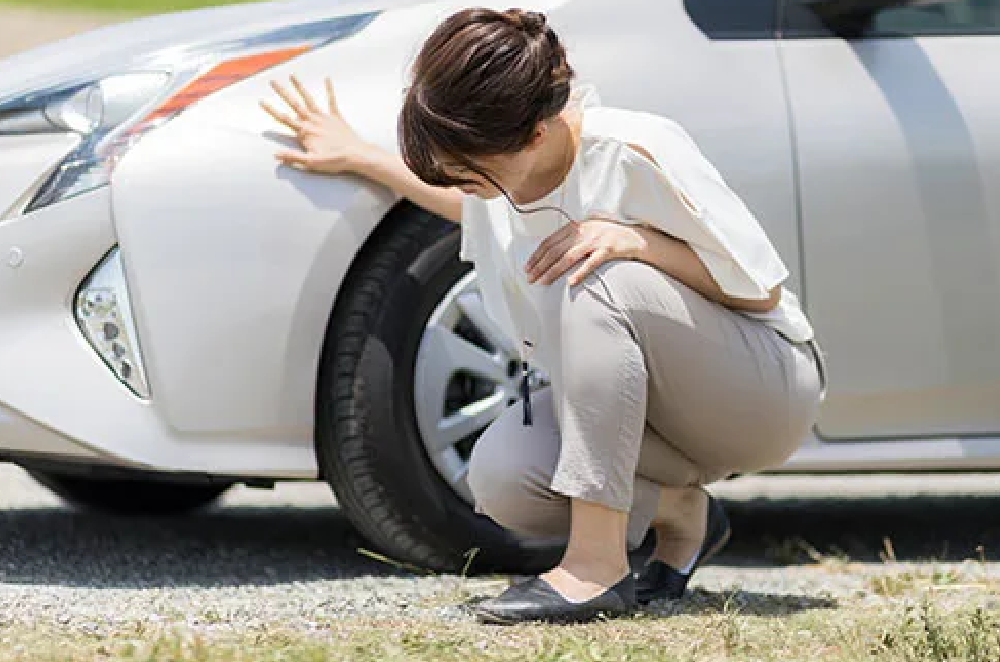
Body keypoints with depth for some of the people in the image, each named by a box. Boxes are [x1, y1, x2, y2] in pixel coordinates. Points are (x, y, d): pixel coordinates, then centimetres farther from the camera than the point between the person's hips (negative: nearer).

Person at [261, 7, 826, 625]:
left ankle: (598, 564, -34)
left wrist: (635, 240, -32)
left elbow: (760, 290, -17)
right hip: (647, 408, 6)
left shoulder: (637, 153, -27)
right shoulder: (502, 172, -7)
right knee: (501, 476, -24)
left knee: (599, 279, -34)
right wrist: (357, 156, 19)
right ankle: (676, 513, 5)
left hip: (766, 390, -6)